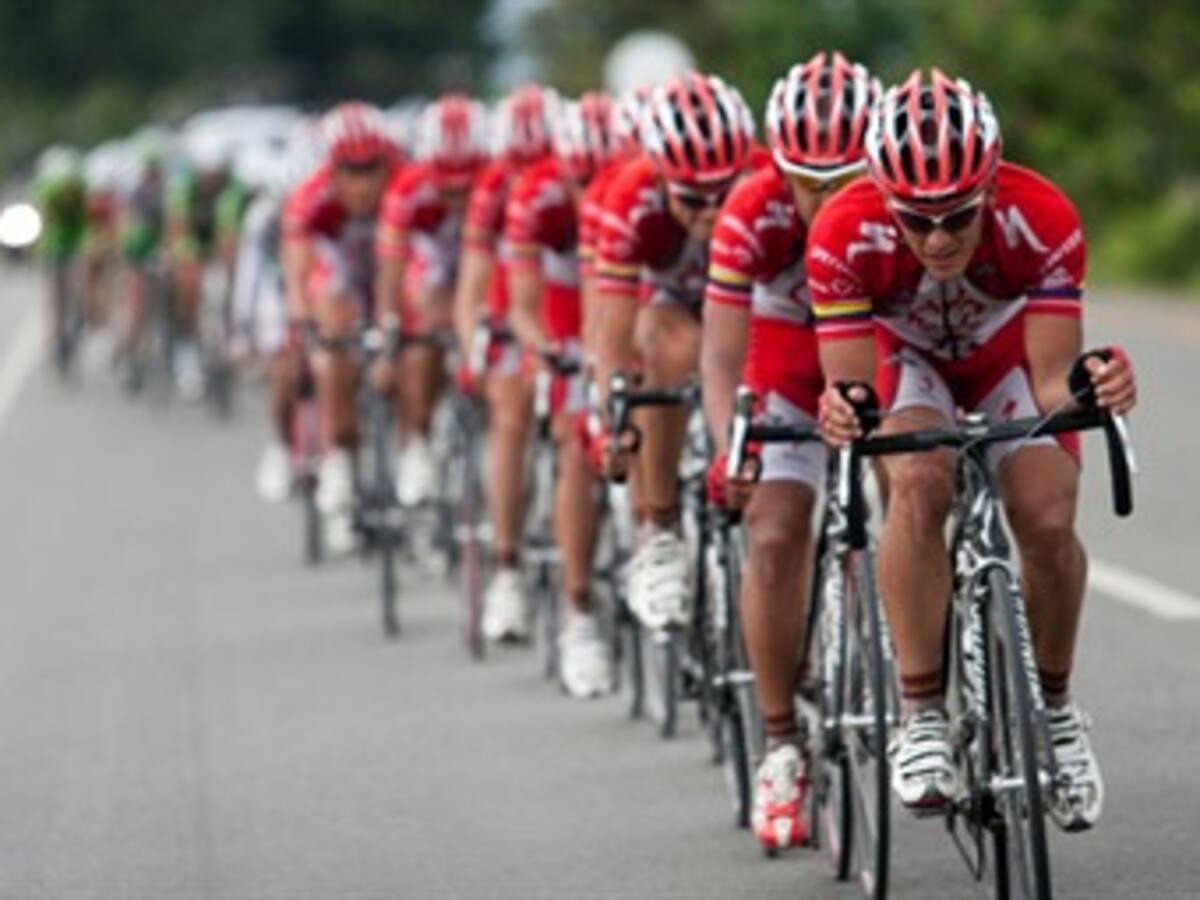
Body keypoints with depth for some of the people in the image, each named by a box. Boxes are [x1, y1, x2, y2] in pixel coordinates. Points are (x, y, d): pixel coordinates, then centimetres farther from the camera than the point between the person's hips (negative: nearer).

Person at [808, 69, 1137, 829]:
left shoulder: (1042, 220, -35)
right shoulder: (846, 234, -35)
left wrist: (1093, 389, -54)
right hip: (904, 352, -1)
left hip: (1008, 350, 1)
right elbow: (852, 391, -32)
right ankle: (923, 717, -23)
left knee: (1049, 521, -20)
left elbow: (1051, 383, -31)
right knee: (920, 486, -31)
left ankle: (1054, 708, 6)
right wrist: (841, 415, -55)